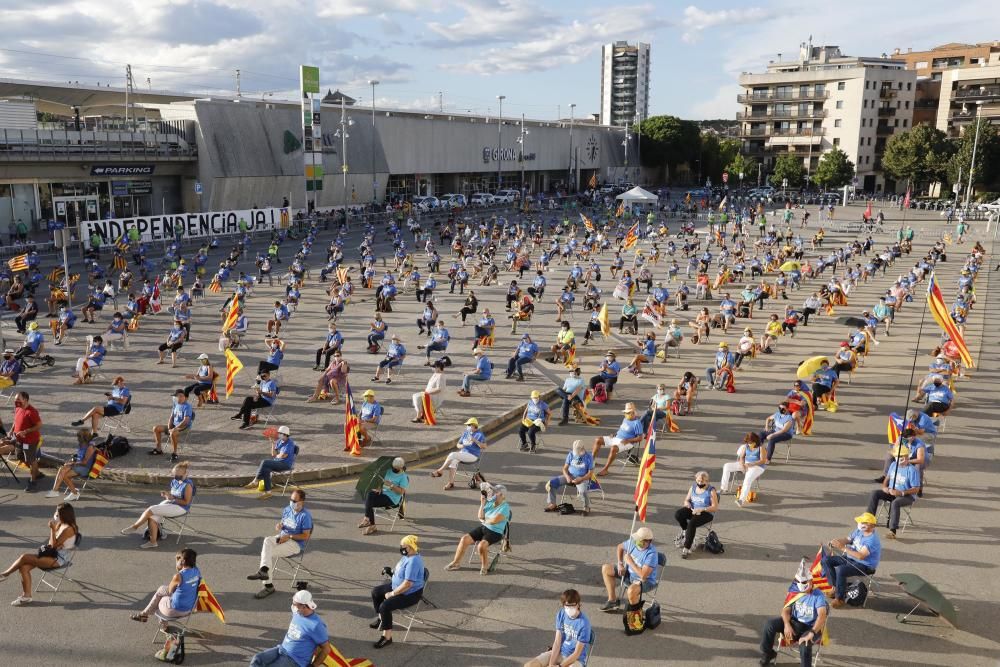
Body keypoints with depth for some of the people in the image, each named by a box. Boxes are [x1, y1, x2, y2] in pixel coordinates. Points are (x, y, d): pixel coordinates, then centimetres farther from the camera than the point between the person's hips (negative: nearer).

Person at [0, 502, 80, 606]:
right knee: (24, 567, -7)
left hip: (58, 558, -9)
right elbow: (51, 543, 12)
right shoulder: (60, 524, 10)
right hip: (51, 554, 9)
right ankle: (26, 596, -5)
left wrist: (52, 529, -22)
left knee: (24, 557, -15)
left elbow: (54, 545, -19)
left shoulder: (68, 529, -19)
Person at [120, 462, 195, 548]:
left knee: (150, 510, -17)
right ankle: (153, 542, -10)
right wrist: (166, 494, -3)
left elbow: (186, 502, -17)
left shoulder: (188, 485, -18)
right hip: (169, 503, 8)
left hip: (180, 508, -8)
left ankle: (134, 527, 3)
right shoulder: (174, 481, 5)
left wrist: (172, 498, -24)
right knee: (152, 517, -16)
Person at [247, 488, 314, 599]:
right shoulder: (287, 510, 9)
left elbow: (306, 536, -13)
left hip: (296, 543, -7)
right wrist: (279, 525, 0)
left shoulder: (305, 515, -13)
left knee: (270, 553, -26)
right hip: (282, 538, 7)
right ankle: (264, 571, -28)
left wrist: (289, 536, -19)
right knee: (267, 541, -25)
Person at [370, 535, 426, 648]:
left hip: (410, 594, -11)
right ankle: (380, 618, 37)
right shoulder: (408, 555, 0)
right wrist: (392, 572, 4)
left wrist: (392, 594, -22)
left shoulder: (413, 562, -32)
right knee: (376, 592, 16)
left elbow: (407, 584, -32)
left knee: (385, 606, -26)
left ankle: (387, 637, -13)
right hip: (398, 586, 11)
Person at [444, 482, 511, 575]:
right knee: (465, 539, -10)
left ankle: (484, 565, -4)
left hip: (495, 533, -7)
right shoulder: (490, 502, 7)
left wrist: (484, 520, -3)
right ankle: (456, 562, 4)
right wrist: (482, 503, -6)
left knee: (481, 545, -32)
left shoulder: (505, 507, -14)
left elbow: (494, 520, -22)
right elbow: (480, 516, 4)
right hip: (483, 528, 7)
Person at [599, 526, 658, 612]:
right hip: (630, 573, 8)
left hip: (646, 581, -8)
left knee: (631, 590, -40)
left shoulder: (651, 554, -31)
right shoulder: (633, 542, -11)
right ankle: (612, 600, 11)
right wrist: (620, 564, 1)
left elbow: (643, 575, -35)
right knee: (606, 568, 3)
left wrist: (630, 562, -26)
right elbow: (620, 547, 12)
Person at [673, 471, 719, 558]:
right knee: (677, 514, -23)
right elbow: (686, 500, 16)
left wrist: (701, 509, -24)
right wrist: (687, 504, -10)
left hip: (706, 513, -6)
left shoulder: (711, 490, -8)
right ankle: (685, 532, 3)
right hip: (692, 510, 6)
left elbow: (715, 507, -12)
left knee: (692, 523, -35)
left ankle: (686, 548, -29)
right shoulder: (693, 487, 8)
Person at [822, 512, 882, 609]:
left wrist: (843, 548, -37)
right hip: (851, 558, 9)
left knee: (840, 570, -33)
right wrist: (835, 541, -13)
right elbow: (847, 539, 9)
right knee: (826, 560, -1)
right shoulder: (859, 531, -1)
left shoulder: (872, 540, -27)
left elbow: (861, 556, -35)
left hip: (865, 566, -9)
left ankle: (840, 598, -15)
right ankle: (836, 587, 7)